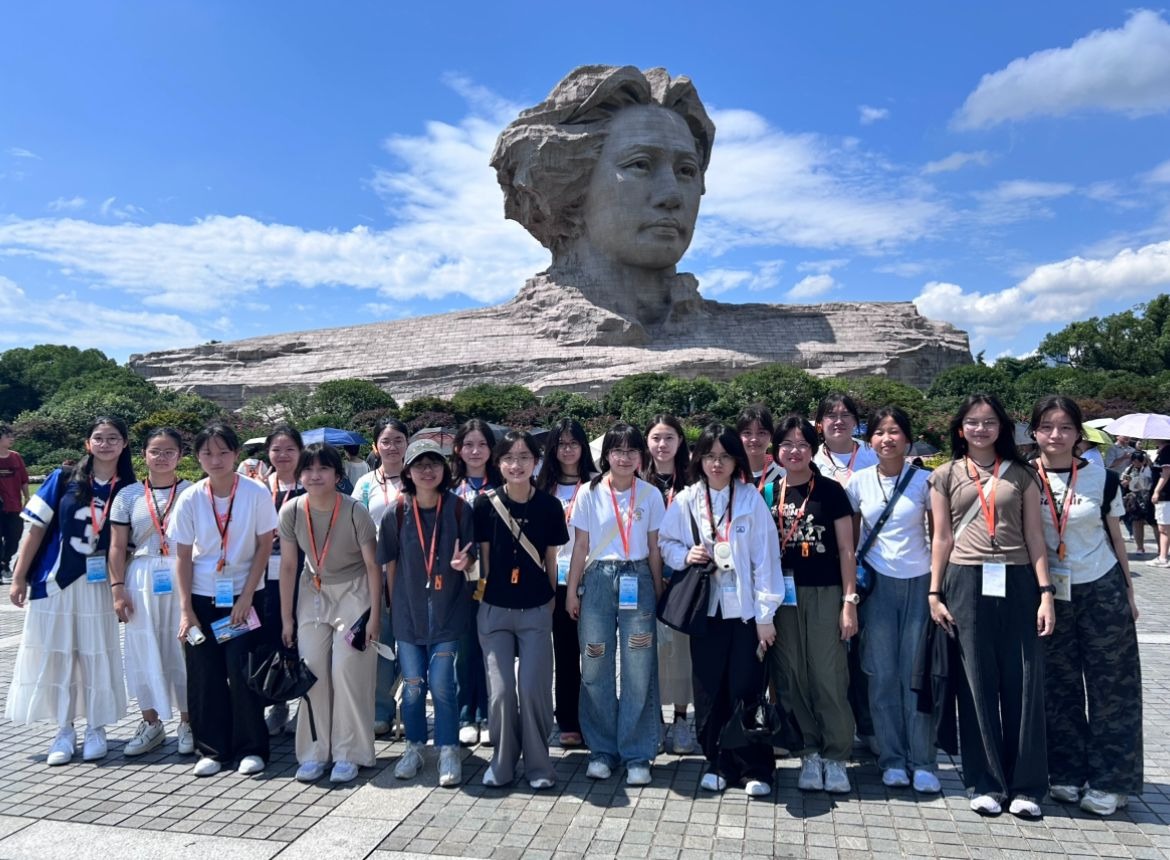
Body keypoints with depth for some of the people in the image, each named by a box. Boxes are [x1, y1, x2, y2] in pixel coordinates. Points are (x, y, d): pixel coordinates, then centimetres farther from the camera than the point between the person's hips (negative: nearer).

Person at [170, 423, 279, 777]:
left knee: (241, 671, -3)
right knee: (204, 674, 5)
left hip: (244, 595, -2)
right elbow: (183, 556, -1)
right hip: (202, 597, 2)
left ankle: (251, 748, 12)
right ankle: (211, 748, 21)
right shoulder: (190, 498, -3)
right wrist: (186, 609, -4)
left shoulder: (256, 493, -9)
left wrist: (246, 596, -10)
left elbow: (265, 547, -6)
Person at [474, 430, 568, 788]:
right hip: (494, 610, 0)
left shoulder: (549, 506, -5)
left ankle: (538, 763, 19)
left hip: (536, 611, 0)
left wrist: (551, 599, 9)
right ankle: (502, 761, 24)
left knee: (533, 688, -1)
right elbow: (484, 556, 3)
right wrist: (487, 591, 5)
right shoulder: (486, 504, -6)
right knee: (500, 691, 3)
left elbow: (550, 560, 4)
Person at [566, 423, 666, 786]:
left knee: (639, 670, 0)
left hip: (637, 581, 0)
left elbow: (654, 548, 8)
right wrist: (572, 590, 3)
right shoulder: (590, 493, 2)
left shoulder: (651, 495, 4)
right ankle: (602, 750, 18)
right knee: (596, 668, 3)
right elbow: (580, 546, 5)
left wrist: (658, 593, 7)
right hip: (597, 579, 0)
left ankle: (637, 755, 12)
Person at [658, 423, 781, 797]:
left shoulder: (751, 499, -4)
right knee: (709, 690, 8)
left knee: (746, 689, -1)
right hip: (704, 608, 2)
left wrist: (766, 614, -8)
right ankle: (719, 763, 24)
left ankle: (755, 768, 15)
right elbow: (665, 542, 11)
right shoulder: (686, 501, 2)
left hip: (745, 609, -2)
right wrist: (685, 555, -11)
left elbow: (765, 557, -6)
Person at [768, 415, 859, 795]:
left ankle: (835, 757, 11)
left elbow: (846, 550, 0)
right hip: (782, 596, 3)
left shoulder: (830, 491, 1)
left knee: (828, 676, -3)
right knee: (791, 677, 5)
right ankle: (810, 753, 18)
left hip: (824, 593, -3)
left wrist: (850, 601, -6)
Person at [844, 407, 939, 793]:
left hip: (919, 583, -1)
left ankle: (922, 762, 14)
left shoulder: (924, 481, -1)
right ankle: (892, 759, 16)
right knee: (882, 674, 4)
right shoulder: (858, 482, 1)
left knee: (917, 673, 1)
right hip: (877, 584, 1)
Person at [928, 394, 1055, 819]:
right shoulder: (945, 476, 9)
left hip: (1017, 583, 1)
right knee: (977, 684, 5)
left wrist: (1046, 592, -2)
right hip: (966, 584, 0)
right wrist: (934, 593, 2)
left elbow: (1035, 537, 6)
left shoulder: (1021, 474, 9)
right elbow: (942, 538, 7)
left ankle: (1025, 786, 16)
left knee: (1023, 682, 2)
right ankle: (986, 784, 17)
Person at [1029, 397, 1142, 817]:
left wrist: (1128, 592, 7)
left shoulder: (1102, 478, -4)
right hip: (1049, 594, 0)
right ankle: (1066, 774, 22)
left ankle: (1108, 782, 17)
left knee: (1110, 686, 5)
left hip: (1102, 591, 0)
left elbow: (1115, 537, 5)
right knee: (1058, 687, 8)